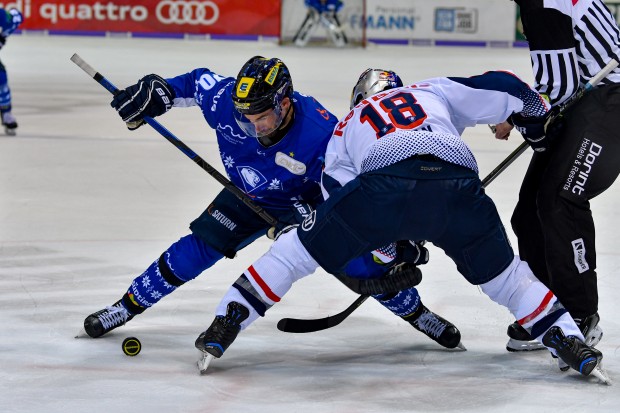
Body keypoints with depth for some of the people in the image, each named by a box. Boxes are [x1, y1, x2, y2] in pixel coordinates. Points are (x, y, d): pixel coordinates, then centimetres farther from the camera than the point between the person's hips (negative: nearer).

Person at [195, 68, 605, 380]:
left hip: (385, 181, -1)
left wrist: (389, 241, 34)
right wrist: (539, 115, 46)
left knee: (299, 248, 17)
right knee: (503, 274, 25)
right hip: (458, 185, 1)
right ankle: (568, 339, 14)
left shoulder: (348, 125, 36)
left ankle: (227, 322, 12)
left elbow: (340, 188, 26)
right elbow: (500, 89, 27)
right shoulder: (435, 91, 36)